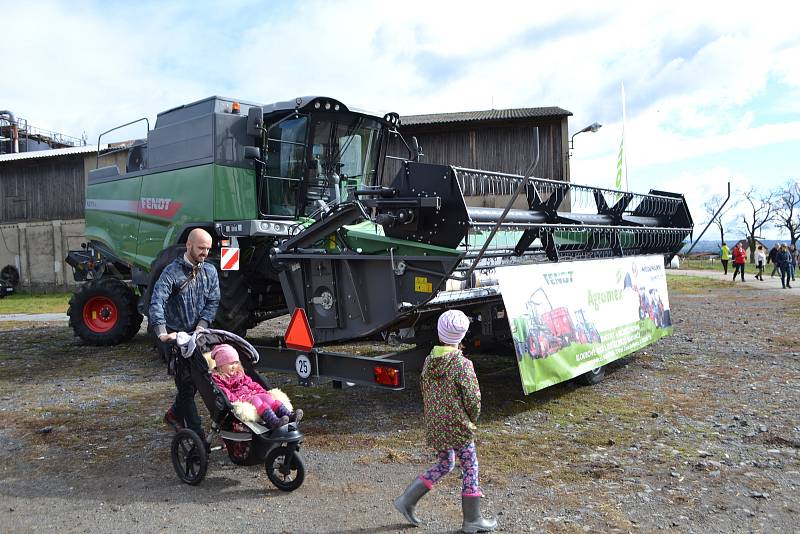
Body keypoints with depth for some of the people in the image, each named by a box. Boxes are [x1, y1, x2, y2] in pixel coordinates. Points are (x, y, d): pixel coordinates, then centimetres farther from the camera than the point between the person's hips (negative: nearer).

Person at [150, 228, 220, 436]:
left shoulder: (210, 271, 5)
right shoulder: (172, 272, -12)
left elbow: (213, 301, 3)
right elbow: (157, 303, -24)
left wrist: (202, 326, -12)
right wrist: (162, 332, -38)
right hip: (175, 336, -5)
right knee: (185, 382, -4)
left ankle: (175, 414, 37)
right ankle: (196, 432, 4)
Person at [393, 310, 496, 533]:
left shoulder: (429, 361, -1)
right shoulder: (463, 365, -20)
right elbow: (473, 399, -15)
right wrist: (472, 420, 4)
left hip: (434, 427, 6)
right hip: (457, 427, -6)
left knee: (444, 465, 23)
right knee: (470, 469, 11)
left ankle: (407, 500, 19)